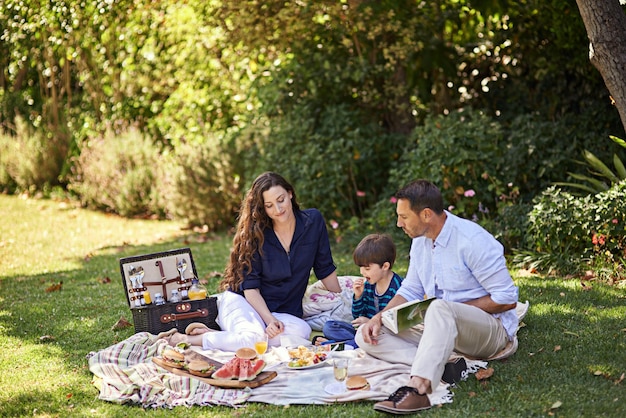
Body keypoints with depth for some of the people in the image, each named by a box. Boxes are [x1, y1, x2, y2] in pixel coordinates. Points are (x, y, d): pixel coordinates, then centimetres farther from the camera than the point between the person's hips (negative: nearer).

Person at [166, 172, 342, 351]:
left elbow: (325, 270, 9)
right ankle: (187, 340, -17)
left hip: (284, 312, 4)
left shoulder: (313, 221, -1)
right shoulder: (255, 233, -7)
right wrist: (269, 320, -24)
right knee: (254, 338, -38)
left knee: (302, 331, -33)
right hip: (241, 302, -4)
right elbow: (250, 286, -9)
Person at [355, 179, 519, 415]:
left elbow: (507, 299, -17)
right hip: (442, 325, 8)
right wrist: (379, 318, -4)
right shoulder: (420, 240, 7)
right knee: (366, 336, -7)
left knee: (440, 308, -41)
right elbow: (410, 290, 14)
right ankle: (444, 364, -26)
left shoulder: (472, 241, -18)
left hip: (491, 329, -8)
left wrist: (454, 309, -18)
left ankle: (417, 390, -53)